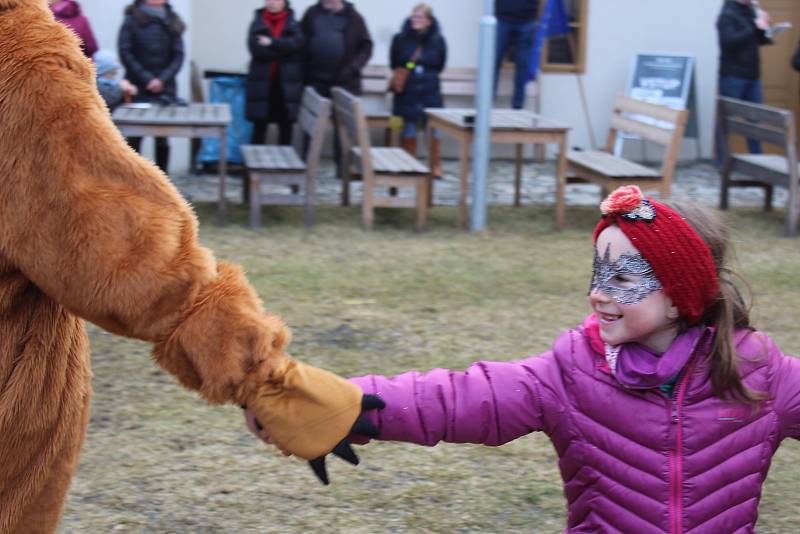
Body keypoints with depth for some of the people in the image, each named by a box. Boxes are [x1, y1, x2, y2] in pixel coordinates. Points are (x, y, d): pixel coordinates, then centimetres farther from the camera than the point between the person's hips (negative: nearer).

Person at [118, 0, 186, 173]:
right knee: (134, 137, -1)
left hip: (164, 90, 2)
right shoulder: (132, 19, 0)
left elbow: (178, 55, 4)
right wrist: (146, 79, -10)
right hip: (138, 90, -2)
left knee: (162, 139, 3)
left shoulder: (172, 21, 7)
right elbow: (125, 53, -4)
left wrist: (163, 79, -9)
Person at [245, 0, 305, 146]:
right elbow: (256, 48, -10)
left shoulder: (294, 25, 7)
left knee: (286, 125, 5)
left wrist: (271, 42, -15)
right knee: (259, 124, 2)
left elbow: (295, 44, -13)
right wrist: (283, 52, -11)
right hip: (262, 82, 0)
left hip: (287, 83, 0)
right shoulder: (257, 24, 7)